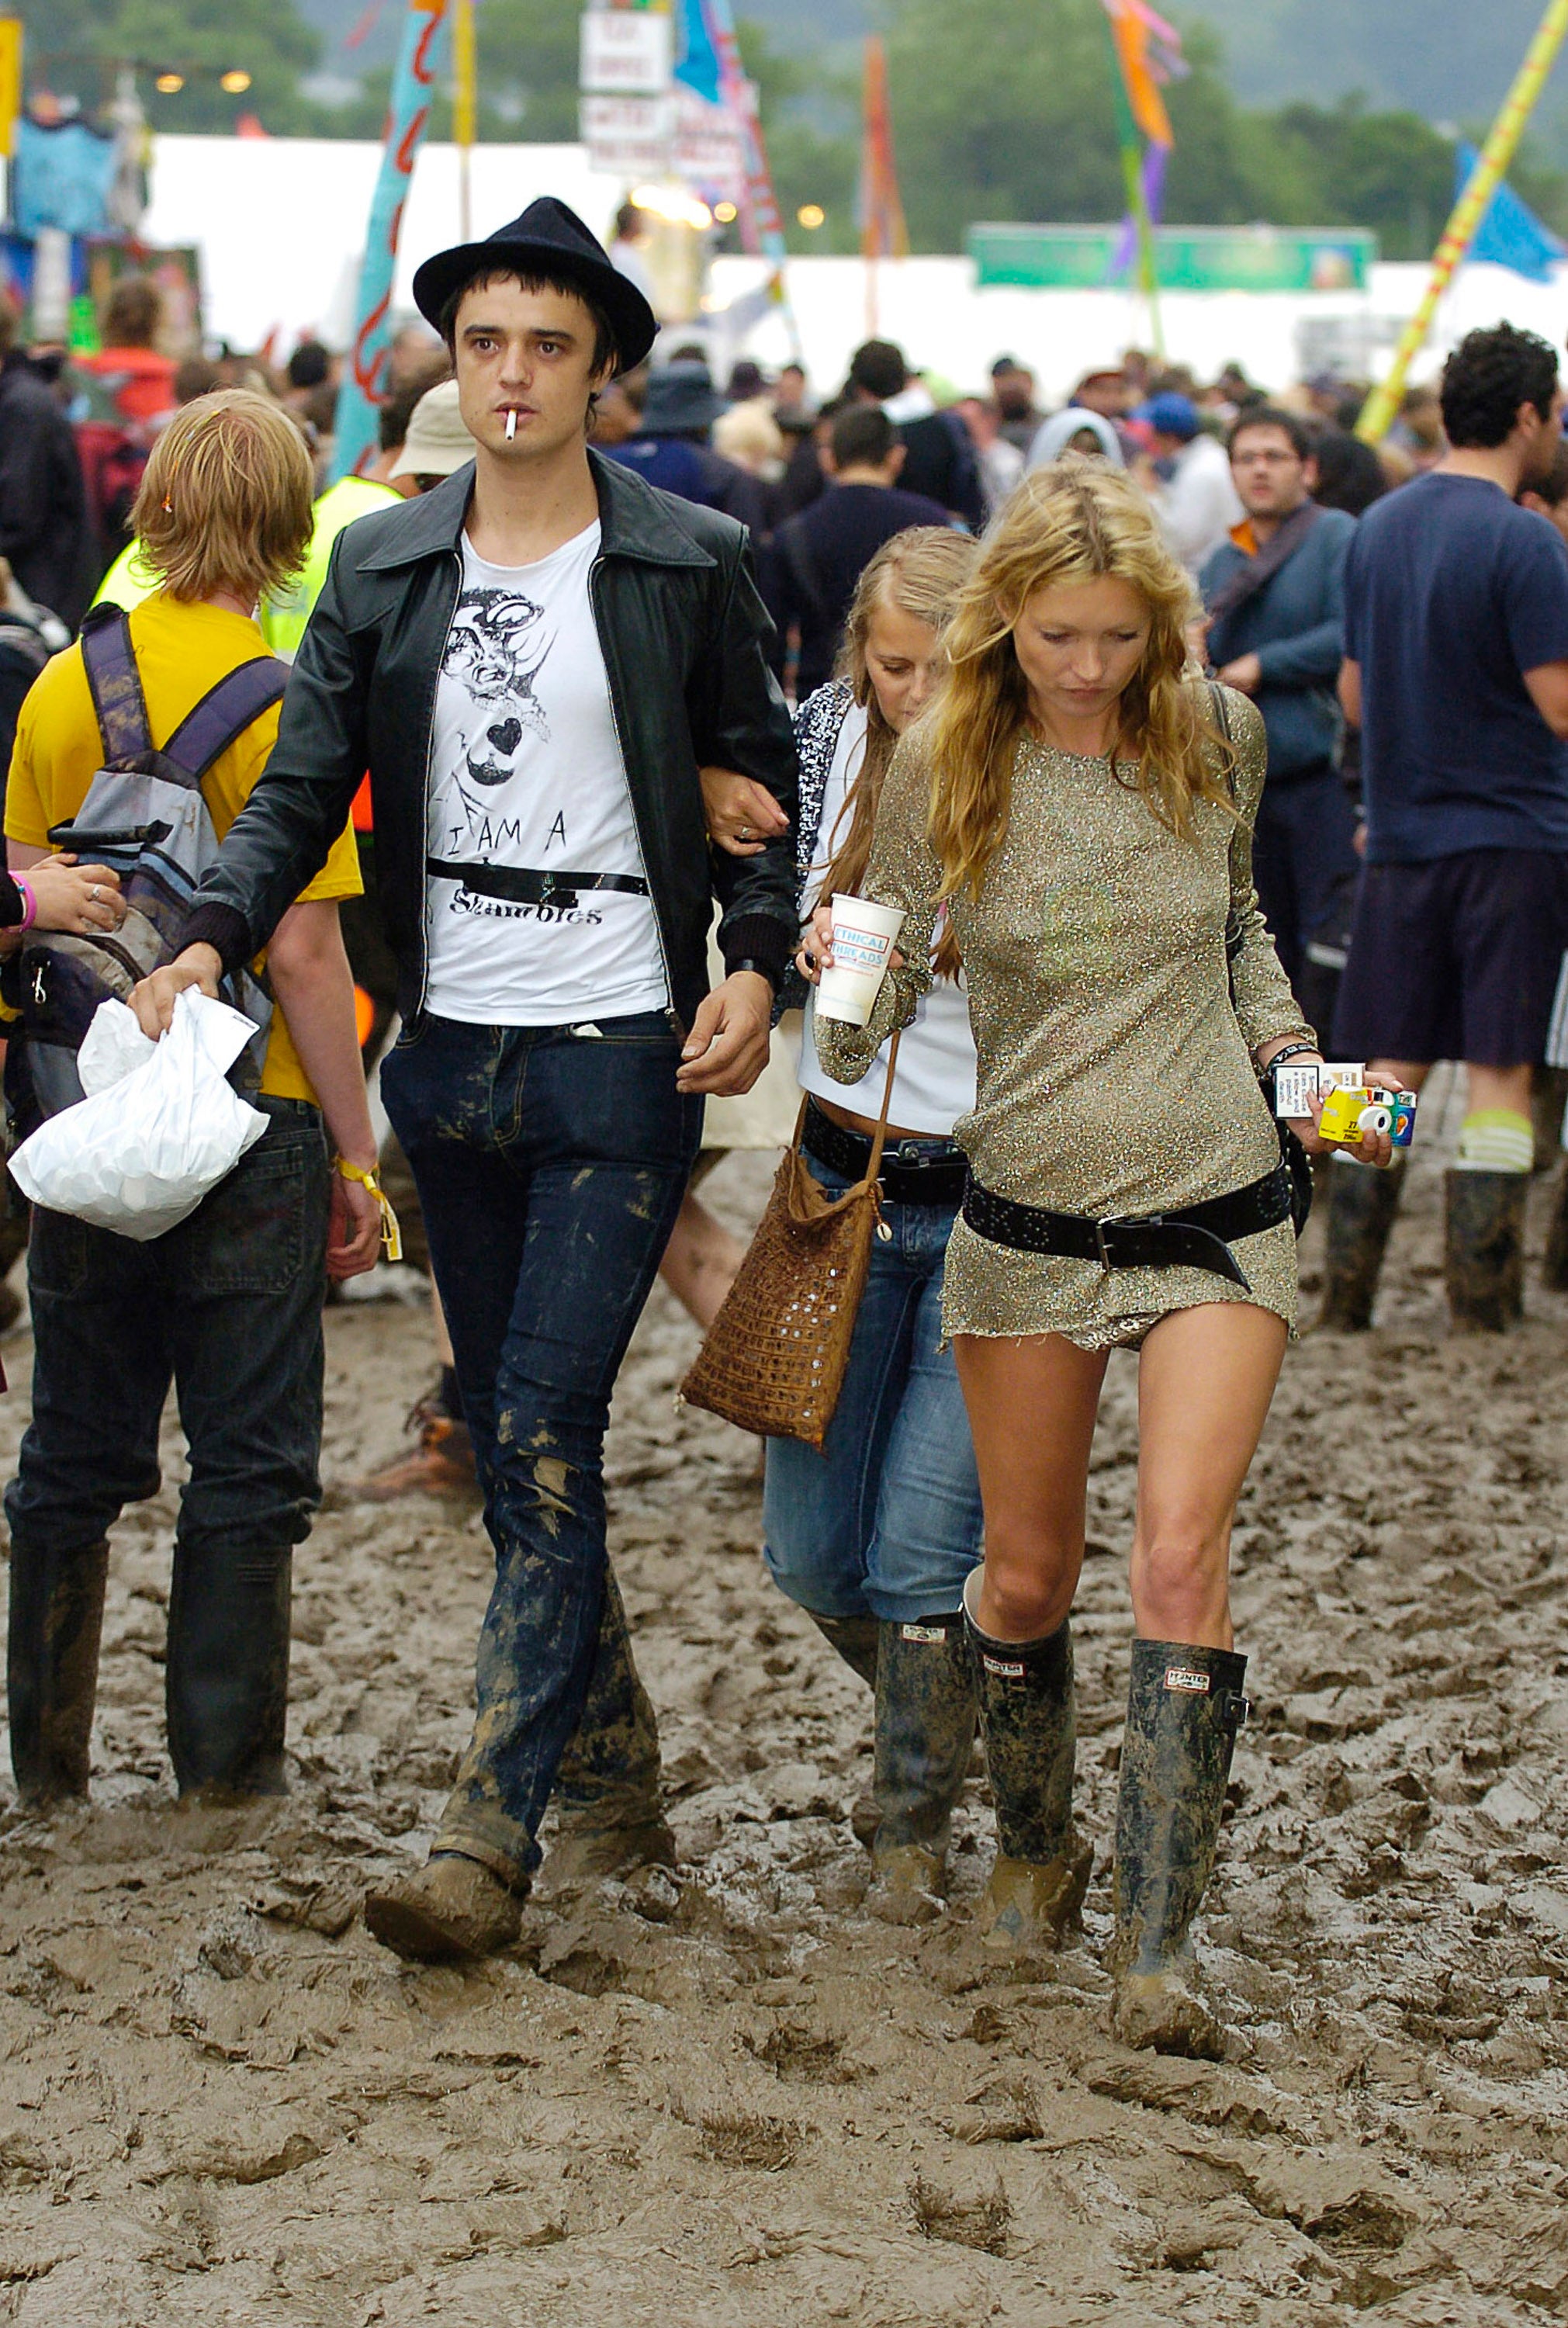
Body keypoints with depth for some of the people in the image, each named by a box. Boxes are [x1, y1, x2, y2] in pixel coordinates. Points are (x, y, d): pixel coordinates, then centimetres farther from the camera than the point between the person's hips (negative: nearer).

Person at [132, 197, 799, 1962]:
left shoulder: (688, 565, -1)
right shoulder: (382, 569, 8)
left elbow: (763, 786, 4)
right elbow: (303, 790, 6)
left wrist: (757, 968, -11)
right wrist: (209, 941, -11)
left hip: (621, 1061, -5)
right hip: (452, 1056, 5)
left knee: (545, 1438, -11)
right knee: (510, 1441, 13)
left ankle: (488, 1839, -11)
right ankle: (619, 1772, 29)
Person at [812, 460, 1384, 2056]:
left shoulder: (1218, 739, 0)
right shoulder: (945, 770, -5)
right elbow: (879, 976, 6)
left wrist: (1298, 1064, 7)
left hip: (1215, 1215, 0)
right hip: (1028, 1224, 1)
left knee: (1181, 1553, -14)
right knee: (1027, 1574, 9)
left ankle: (1160, 1938, -11)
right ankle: (1033, 1850, 36)